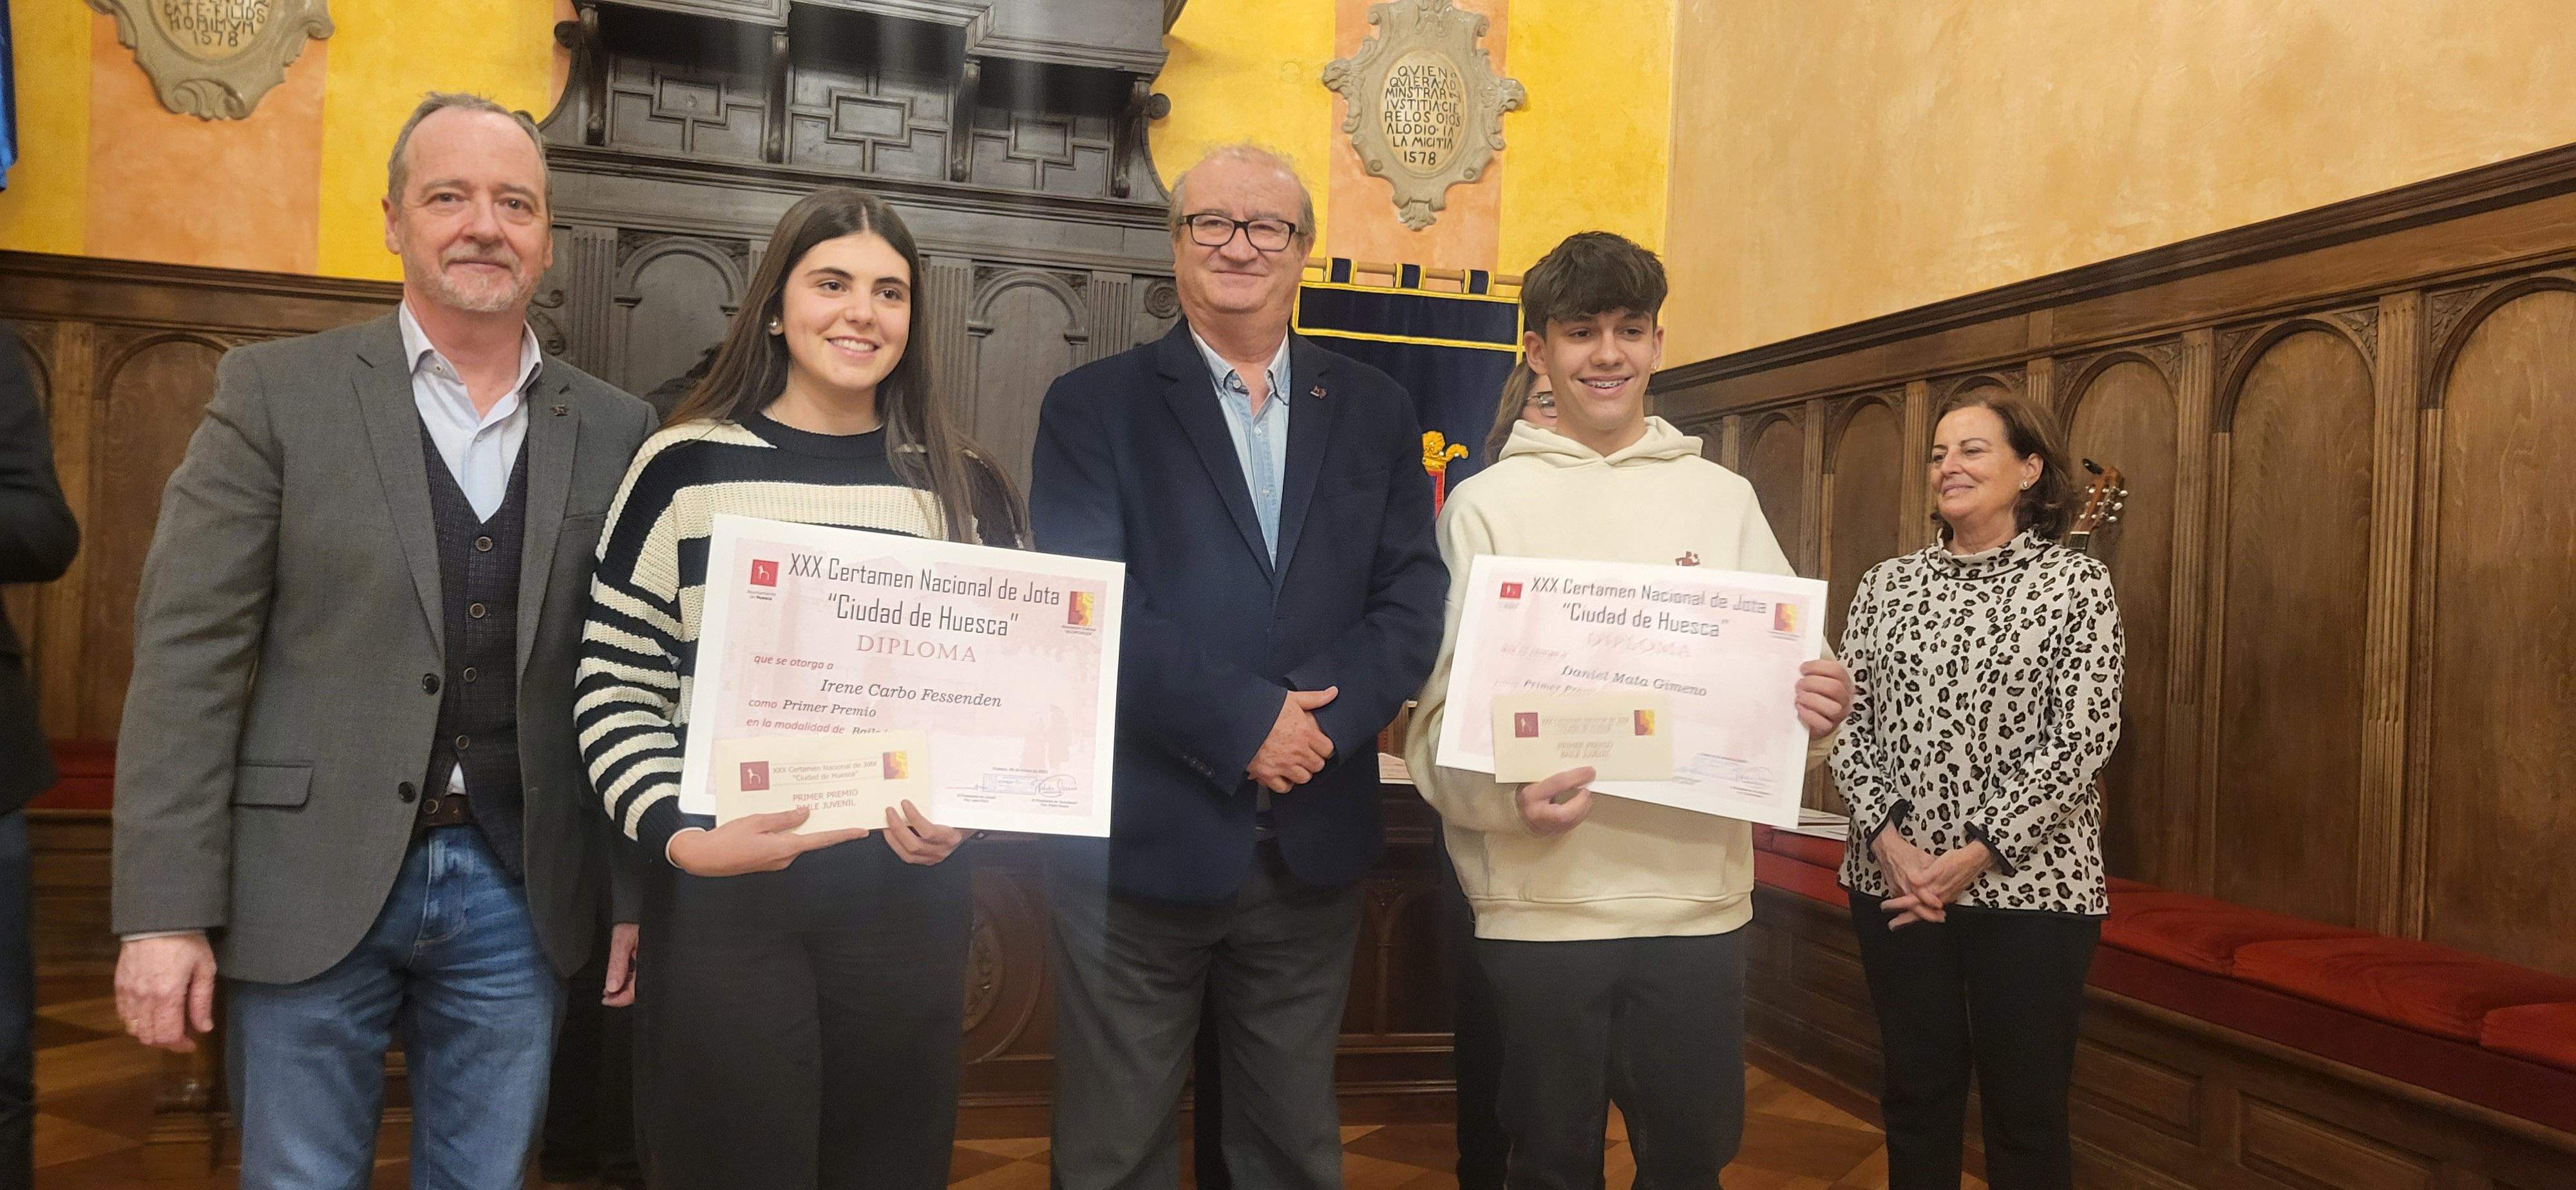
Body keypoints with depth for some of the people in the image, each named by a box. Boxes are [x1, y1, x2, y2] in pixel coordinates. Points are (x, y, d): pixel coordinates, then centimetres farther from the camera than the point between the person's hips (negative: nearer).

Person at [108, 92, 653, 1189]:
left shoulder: (613, 431, 5)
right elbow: (187, 653, -5)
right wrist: (167, 909, -10)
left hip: (518, 892, 2)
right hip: (314, 884, -1)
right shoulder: (276, 392, -1)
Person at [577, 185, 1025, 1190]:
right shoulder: (687, 466, 0)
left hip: (910, 892, 2)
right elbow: (616, 691, 0)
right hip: (723, 892, -2)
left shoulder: (966, 489, 6)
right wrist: (679, 838, -14)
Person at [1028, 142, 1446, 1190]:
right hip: (1138, 840, -3)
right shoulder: (1094, 406, 0)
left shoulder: (1374, 413, 10)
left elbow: (1412, 601, 2)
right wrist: (1243, 722, -17)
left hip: (1313, 848, 3)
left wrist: (1320, 717, -14)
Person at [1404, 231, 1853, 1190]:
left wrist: (1815, 711, -14)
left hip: (1699, 897, 2)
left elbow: (1779, 671, 10)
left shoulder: (1723, 499, 9)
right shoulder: (1489, 505, 2)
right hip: (1540, 900, -2)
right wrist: (1507, 794, -23)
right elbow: (1441, 708, -3)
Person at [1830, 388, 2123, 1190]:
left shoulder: (2076, 582, -2)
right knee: (1917, 1094, 12)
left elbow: (2082, 738, -10)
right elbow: (1849, 724, 3)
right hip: (1895, 882, 3)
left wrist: (1979, 852, -16)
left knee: (2027, 1110, 6)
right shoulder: (1887, 585, 7)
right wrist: (1887, 837, -12)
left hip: (2029, 886, -3)